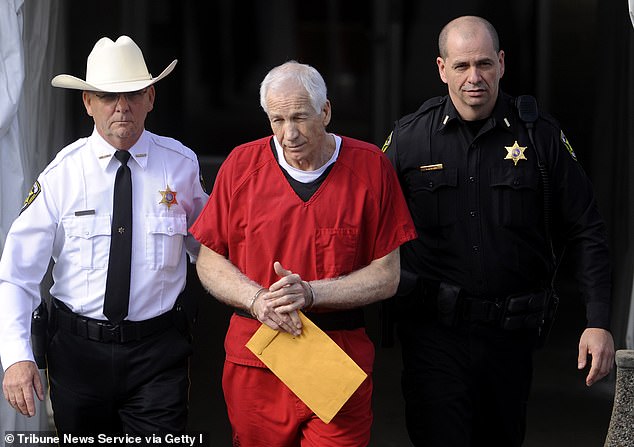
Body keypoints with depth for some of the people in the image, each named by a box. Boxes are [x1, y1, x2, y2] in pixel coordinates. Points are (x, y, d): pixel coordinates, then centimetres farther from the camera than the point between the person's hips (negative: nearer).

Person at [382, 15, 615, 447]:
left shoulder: (540, 135, -1)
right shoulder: (408, 138, -1)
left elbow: (585, 233, 1)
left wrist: (599, 322, -8)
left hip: (512, 332, 1)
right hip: (435, 332, -1)